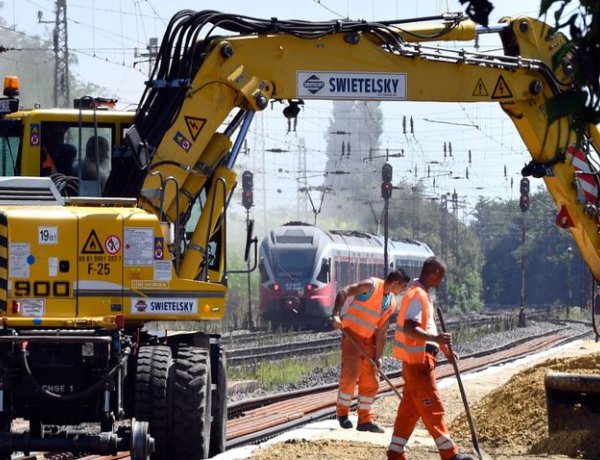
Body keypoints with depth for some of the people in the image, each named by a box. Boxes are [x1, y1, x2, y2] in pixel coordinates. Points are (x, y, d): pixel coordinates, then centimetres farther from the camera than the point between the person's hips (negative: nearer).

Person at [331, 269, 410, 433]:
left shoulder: (391, 303, 8)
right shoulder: (371, 286, -13)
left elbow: (382, 331, 9)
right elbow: (343, 292, -22)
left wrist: (378, 356, 2)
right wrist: (336, 314, -36)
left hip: (369, 339, 7)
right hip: (352, 334, -7)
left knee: (371, 380, 5)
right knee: (350, 374, -12)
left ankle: (365, 420, 10)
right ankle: (342, 412, 6)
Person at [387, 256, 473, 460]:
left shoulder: (421, 294, 16)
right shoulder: (418, 296, -17)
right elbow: (409, 329, -28)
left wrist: (444, 348, 24)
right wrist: (436, 339, -34)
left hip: (417, 360, 10)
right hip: (418, 360, -10)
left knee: (410, 408, 11)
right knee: (432, 408, -5)